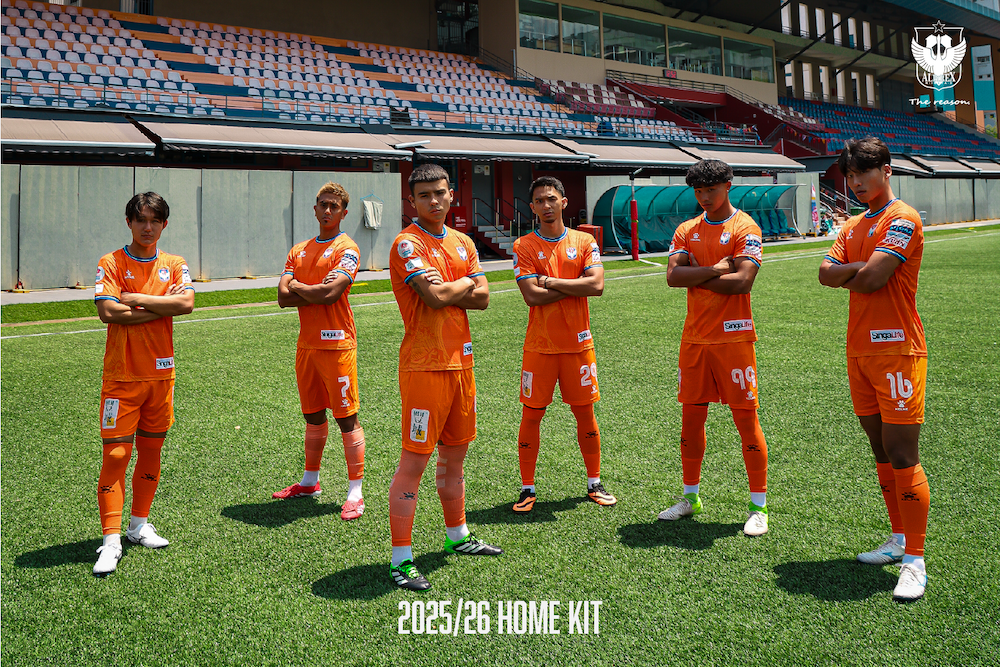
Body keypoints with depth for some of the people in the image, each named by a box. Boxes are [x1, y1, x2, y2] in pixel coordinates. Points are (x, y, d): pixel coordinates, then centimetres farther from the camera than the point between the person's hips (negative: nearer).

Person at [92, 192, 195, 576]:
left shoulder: (174, 266, 7)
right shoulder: (111, 264, -2)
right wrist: (163, 306, -12)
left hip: (161, 373, 4)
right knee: (115, 455, -7)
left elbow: (186, 303, -11)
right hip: (122, 376, -3)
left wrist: (136, 299, -13)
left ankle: (139, 525, 27)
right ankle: (111, 541, -3)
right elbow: (108, 312, -17)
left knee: (151, 451, 11)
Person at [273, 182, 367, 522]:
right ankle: (309, 482, 29)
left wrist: (298, 286, -1)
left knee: (346, 418, -4)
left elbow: (330, 293, -18)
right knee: (313, 416, 16)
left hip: (337, 344, -6)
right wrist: (315, 293, -10)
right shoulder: (299, 251, 16)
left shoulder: (347, 249, -5)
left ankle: (355, 493, 2)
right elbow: (283, 297, 5)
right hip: (306, 344, 6)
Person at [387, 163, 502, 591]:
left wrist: (444, 288, -10)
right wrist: (465, 284, -2)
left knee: (455, 454, 19)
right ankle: (401, 560, 2)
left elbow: (481, 298, 6)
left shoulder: (462, 243, 14)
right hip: (424, 366, -7)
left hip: (461, 360, 7)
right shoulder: (407, 244, -9)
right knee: (414, 461, -5)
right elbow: (436, 297, -21)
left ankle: (457, 536, 35)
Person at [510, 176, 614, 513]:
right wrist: (576, 286, -10)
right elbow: (532, 295, -14)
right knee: (531, 415, 2)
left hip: (578, 343, 2)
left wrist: (550, 281, -12)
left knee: (585, 413, 10)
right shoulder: (524, 246, -2)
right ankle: (527, 488, 15)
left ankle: (594, 483, 25)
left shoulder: (584, 242, 3)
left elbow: (597, 285, -11)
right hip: (540, 346, -1)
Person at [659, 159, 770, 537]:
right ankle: (691, 497, 24)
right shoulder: (686, 231, 12)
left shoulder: (744, 228, -4)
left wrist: (695, 274, -8)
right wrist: (716, 269, -12)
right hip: (694, 337, 5)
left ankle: (759, 507, 8)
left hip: (733, 337, -5)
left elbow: (743, 281, -17)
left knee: (746, 419, -1)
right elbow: (673, 276, -1)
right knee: (691, 418, 10)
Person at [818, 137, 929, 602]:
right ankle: (899, 540, 26)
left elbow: (872, 278, -17)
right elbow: (826, 274, 7)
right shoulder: (853, 227, 18)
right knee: (880, 451, 13)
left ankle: (915, 561, -3)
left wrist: (848, 277, 2)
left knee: (902, 456, -9)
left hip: (896, 350, -8)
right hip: (859, 350, 8)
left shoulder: (902, 219, -8)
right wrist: (862, 269, -9)